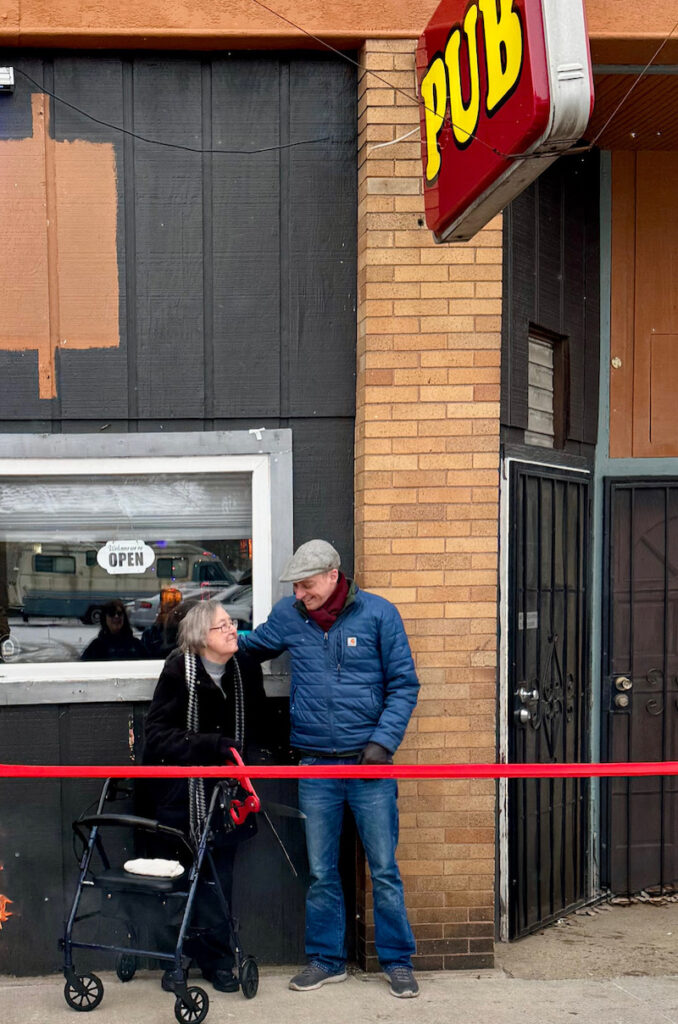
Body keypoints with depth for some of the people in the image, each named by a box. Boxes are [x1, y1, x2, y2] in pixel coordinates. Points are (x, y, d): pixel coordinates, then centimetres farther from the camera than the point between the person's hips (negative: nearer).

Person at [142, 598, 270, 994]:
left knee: (219, 876, 5)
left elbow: (259, 729, 10)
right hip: (181, 791, -2)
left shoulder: (246, 668, -1)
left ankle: (218, 960, 18)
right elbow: (158, 735, -15)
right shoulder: (179, 670, -11)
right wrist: (212, 745, -23)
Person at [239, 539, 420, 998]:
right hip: (316, 766, 3)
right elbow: (249, 646, 22)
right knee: (321, 872, 11)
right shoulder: (288, 616, 4)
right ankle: (327, 958, 25)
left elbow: (403, 683, -1)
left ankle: (397, 960, 17)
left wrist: (384, 740, -10)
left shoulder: (378, 613, -4)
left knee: (384, 869, 4)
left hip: (370, 763, -2)